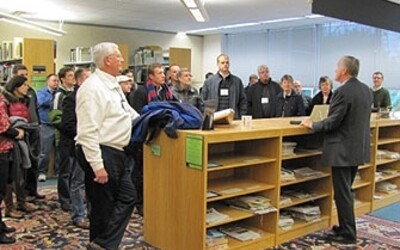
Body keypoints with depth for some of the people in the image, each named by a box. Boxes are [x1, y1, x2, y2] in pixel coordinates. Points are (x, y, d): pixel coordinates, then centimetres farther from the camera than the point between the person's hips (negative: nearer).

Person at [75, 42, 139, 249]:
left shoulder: (113, 85, 13)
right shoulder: (93, 88, -18)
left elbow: (129, 112, 26)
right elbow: (88, 132, -23)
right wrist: (97, 165, -25)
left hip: (116, 152, 10)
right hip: (100, 154, -10)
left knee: (127, 198, 11)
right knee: (103, 206, 2)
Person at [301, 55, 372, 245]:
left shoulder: (342, 92, -20)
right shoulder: (366, 90, 8)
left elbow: (332, 123, -20)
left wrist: (312, 125, -4)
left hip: (343, 150, -9)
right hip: (358, 148, 9)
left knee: (342, 193, 1)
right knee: (346, 191, 20)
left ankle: (348, 234, 11)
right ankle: (346, 227, 30)